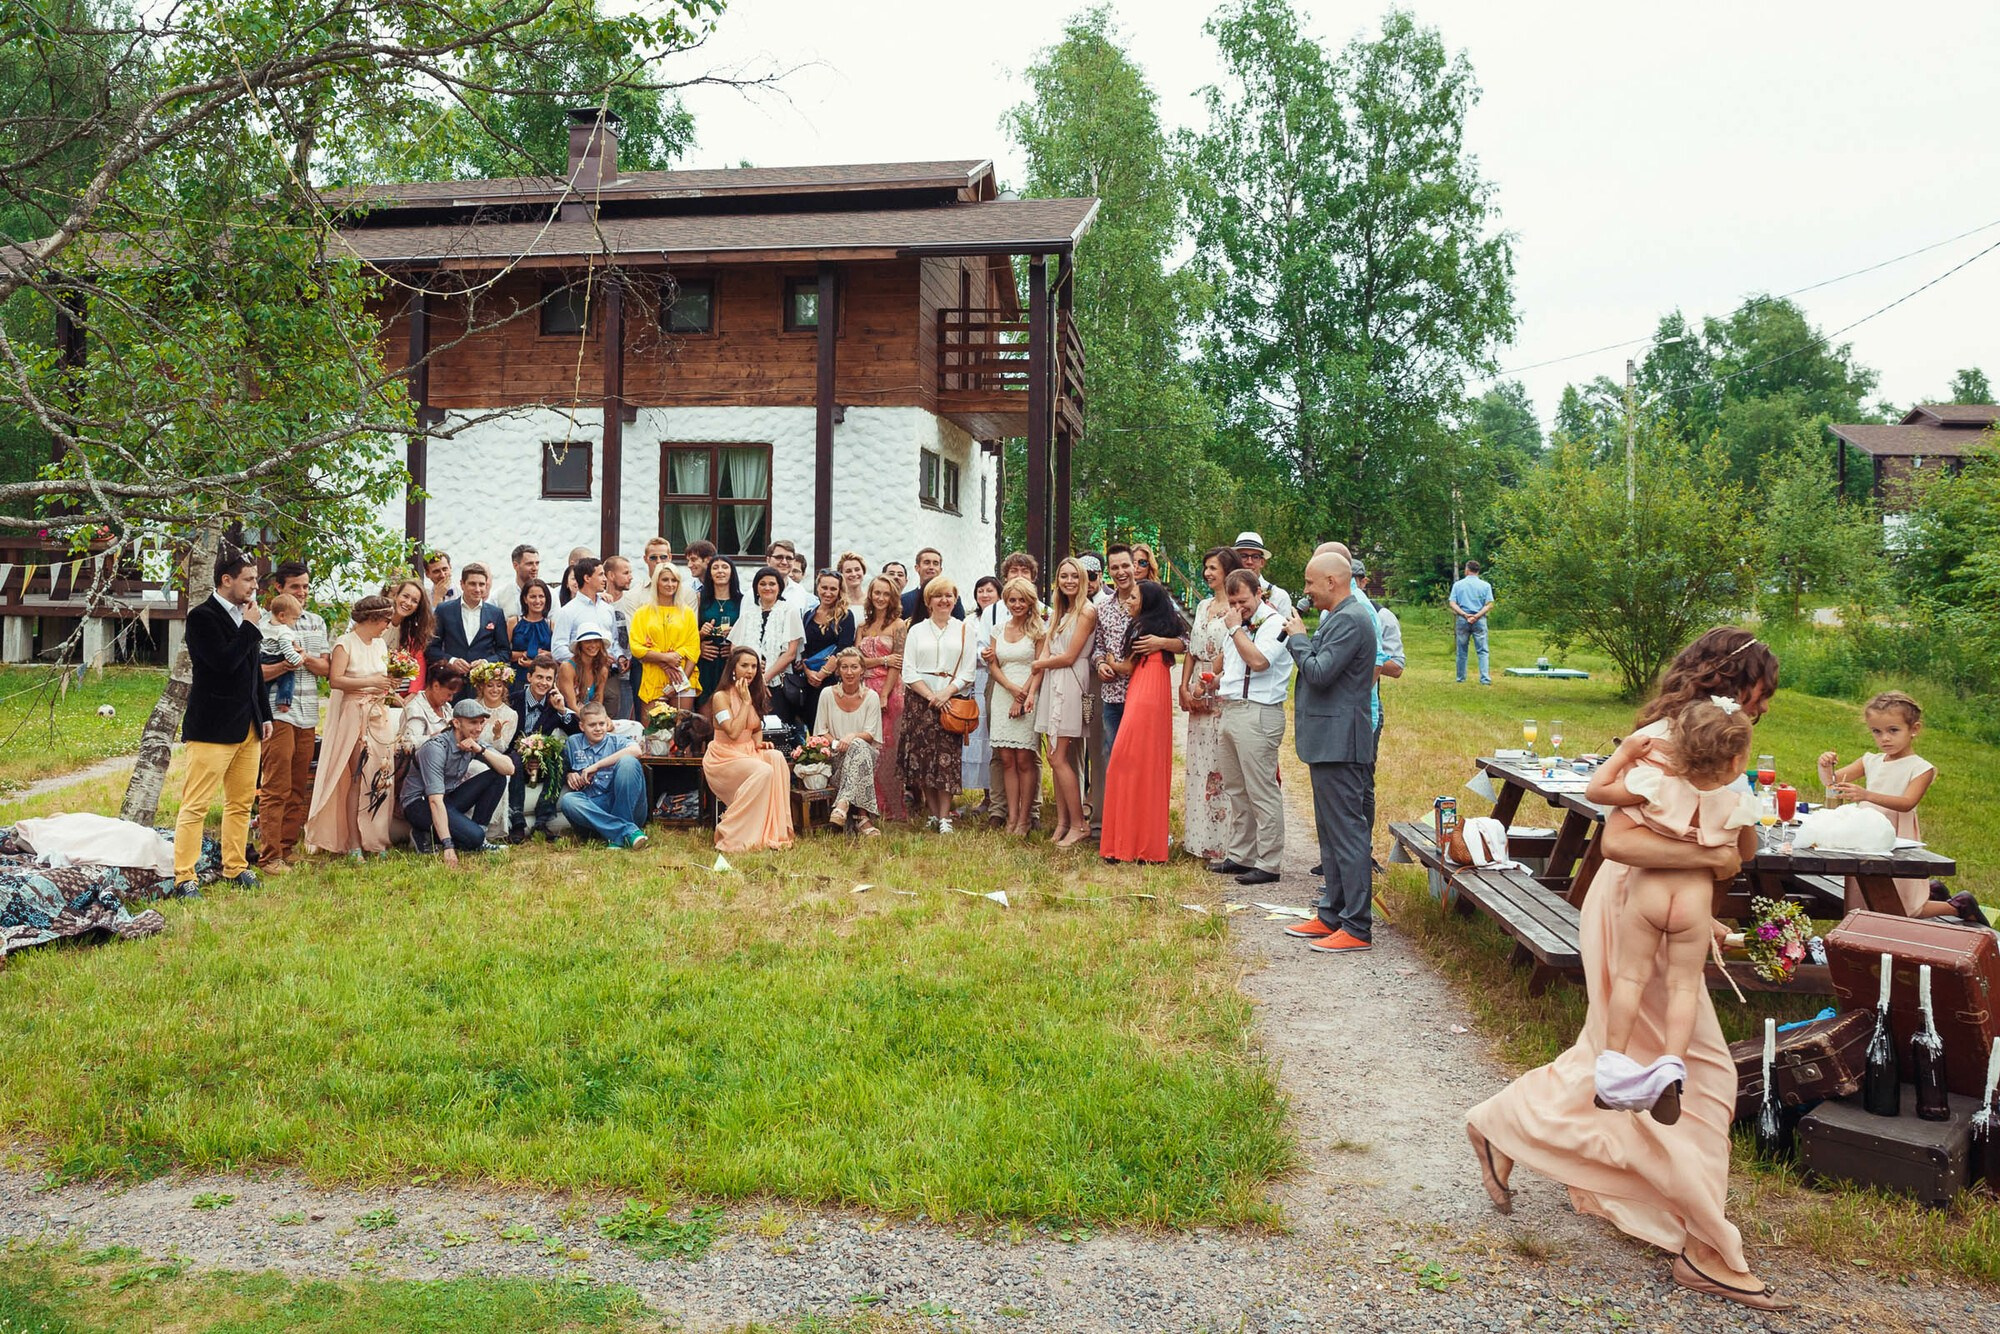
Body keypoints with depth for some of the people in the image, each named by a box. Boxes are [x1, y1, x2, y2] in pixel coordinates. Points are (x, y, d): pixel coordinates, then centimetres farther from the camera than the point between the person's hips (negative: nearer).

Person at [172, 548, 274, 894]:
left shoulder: (244, 616, 14)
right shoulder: (202, 616, -11)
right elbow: (224, 661, -23)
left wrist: (264, 715, 18)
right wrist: (250, 627, -12)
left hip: (247, 727, 8)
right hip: (212, 727, -8)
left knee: (241, 802, 14)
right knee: (195, 805, -4)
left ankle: (235, 866, 23)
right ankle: (183, 876, -1)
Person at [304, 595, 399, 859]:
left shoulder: (380, 644, 15)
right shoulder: (345, 643, -7)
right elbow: (335, 679, -17)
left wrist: (388, 689, 4)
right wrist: (370, 682, -17)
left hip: (380, 716, 7)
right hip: (355, 715, -7)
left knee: (381, 778, 3)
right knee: (357, 779, -6)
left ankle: (375, 839, 8)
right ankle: (354, 842, -1)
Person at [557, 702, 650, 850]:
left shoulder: (615, 740, 10)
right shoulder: (572, 743, 19)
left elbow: (636, 750, -13)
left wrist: (596, 766, -14)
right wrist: (568, 776, 2)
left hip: (624, 806, -1)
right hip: (592, 807, 2)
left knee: (628, 761, -23)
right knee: (567, 800, -29)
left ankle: (618, 835, -30)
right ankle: (627, 831, -38)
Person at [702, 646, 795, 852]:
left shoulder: (757, 694, 10)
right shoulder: (721, 697, -11)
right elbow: (733, 732, -21)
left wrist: (759, 742, 1)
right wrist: (745, 702, -17)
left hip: (748, 753, 6)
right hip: (723, 757, -6)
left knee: (776, 758, -26)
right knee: (763, 771, -32)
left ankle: (773, 832, -24)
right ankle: (731, 836, -24)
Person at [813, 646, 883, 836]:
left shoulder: (871, 697, 3)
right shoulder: (828, 695, 5)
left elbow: (870, 734, -2)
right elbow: (821, 731, 6)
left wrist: (852, 737, -23)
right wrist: (835, 743, -14)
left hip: (866, 752, 0)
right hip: (835, 756, 0)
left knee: (857, 746, -36)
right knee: (857, 748, -35)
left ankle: (843, 805, -48)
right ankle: (863, 816, -45)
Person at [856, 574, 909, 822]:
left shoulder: (898, 625, 0)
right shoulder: (863, 627, 15)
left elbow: (897, 666, -7)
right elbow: (857, 660, 5)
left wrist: (884, 696, -13)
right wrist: (883, 660, -9)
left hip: (890, 691, -4)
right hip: (865, 690, 5)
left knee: (886, 748, -4)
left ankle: (891, 807, 2)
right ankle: (870, 807, 6)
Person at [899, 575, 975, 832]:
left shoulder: (965, 631, 10)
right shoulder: (916, 631, 12)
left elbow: (967, 673, 4)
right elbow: (908, 672, 4)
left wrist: (946, 693, -11)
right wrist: (930, 696, -9)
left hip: (951, 699, -1)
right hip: (919, 698, 1)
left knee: (946, 758, -8)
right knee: (922, 756, -3)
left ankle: (944, 816, -6)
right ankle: (933, 813, 5)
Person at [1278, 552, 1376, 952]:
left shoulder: (1350, 620, -16)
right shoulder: (1339, 617, 17)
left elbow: (1320, 673, -23)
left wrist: (1298, 638, -10)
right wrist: (1299, 637, 7)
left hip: (1340, 743, -11)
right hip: (1330, 742, 11)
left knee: (1347, 832, -7)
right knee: (1331, 832, 16)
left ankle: (1357, 927, -3)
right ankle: (1331, 916, 25)